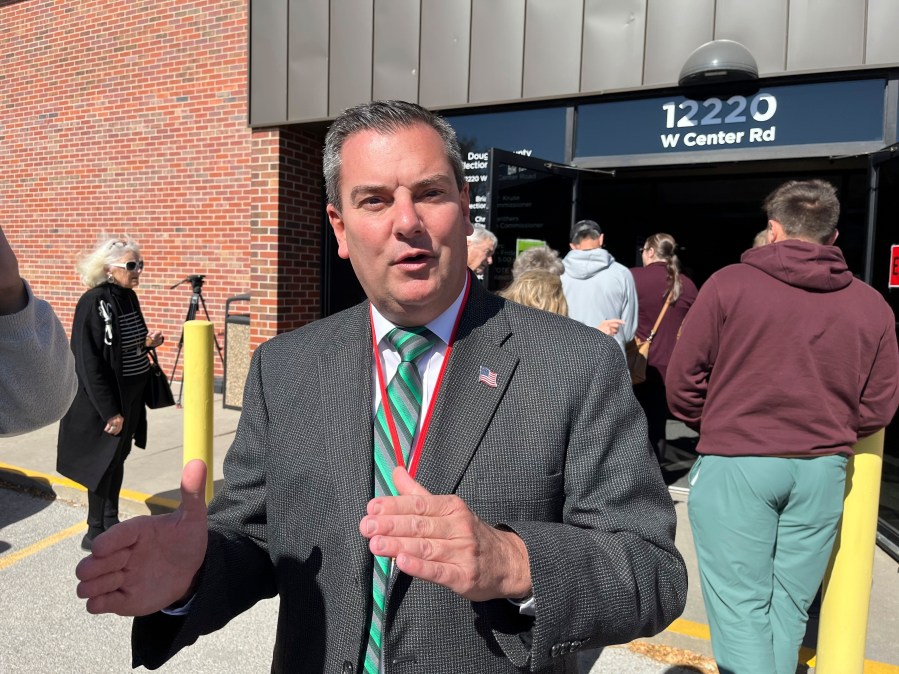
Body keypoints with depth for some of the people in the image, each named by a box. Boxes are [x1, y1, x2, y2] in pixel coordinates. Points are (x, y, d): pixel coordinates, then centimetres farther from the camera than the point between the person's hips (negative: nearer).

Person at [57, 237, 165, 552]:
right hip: (104, 399, -8)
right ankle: (95, 532, 19)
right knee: (103, 462, 3)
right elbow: (89, 362, -20)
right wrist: (110, 411, -20)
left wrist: (147, 342, -4)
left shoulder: (129, 296, 5)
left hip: (130, 395, 8)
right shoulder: (93, 303, -19)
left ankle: (111, 523, 31)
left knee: (119, 458, 16)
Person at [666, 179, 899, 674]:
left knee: (740, 604, 5)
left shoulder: (729, 284, -6)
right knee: (789, 605, 16)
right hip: (822, 470, 4)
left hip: (735, 464, -3)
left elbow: (683, 379, -6)